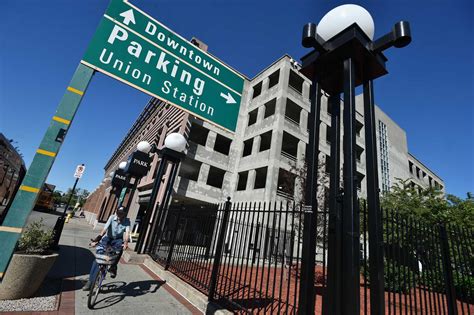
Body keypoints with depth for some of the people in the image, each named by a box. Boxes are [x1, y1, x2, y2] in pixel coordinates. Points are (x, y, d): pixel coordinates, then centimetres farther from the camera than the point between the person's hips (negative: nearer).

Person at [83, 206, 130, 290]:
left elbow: (127, 232, -29)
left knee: (120, 245, -35)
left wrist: (126, 242, -46)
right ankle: (90, 281, 4)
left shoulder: (127, 221, -17)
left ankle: (113, 267, -16)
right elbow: (105, 229, -25)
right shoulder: (112, 217, -16)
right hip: (108, 238, 1)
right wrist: (98, 238, -40)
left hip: (117, 239, -1)